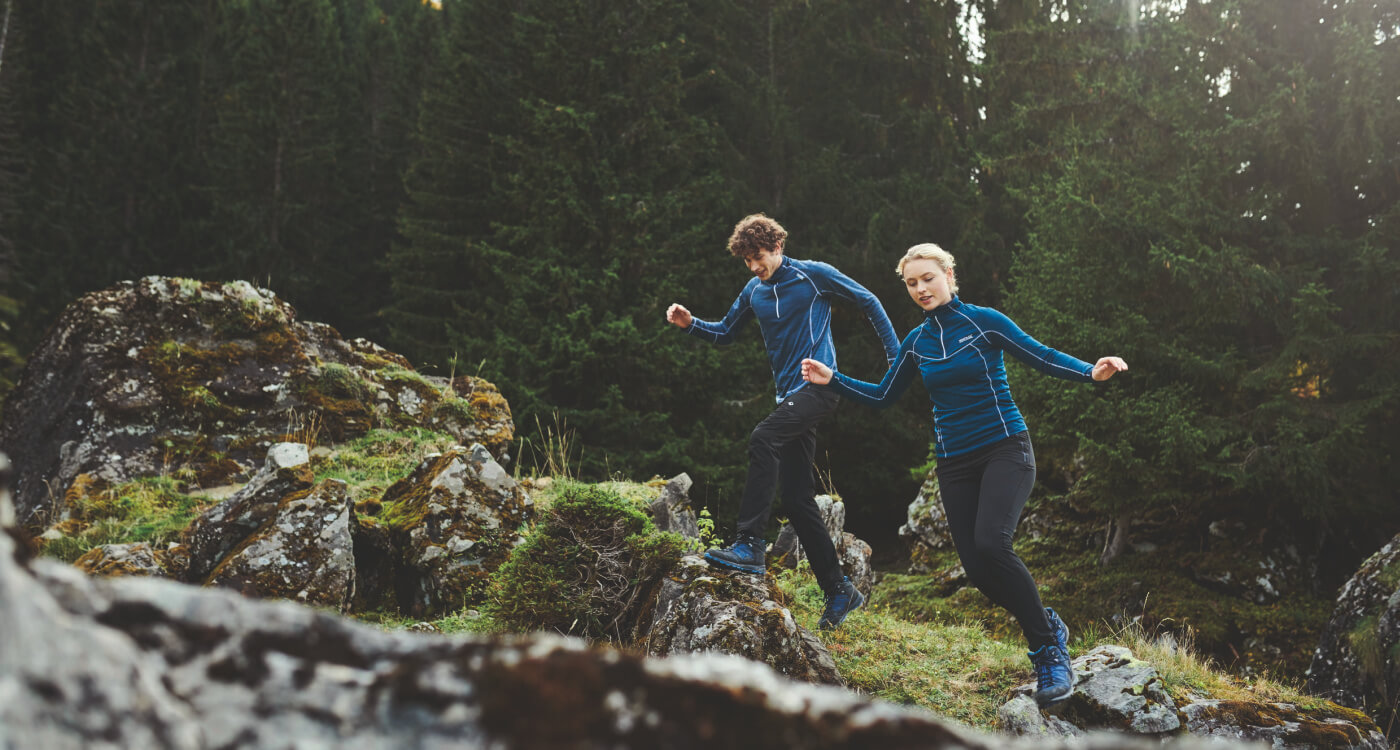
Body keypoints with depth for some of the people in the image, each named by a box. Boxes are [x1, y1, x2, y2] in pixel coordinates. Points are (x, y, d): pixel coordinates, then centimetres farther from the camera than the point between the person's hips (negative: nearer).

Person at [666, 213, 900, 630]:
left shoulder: (813, 275, -3)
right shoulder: (753, 291, 13)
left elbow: (869, 302, 3)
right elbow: (724, 333, 24)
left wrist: (895, 356, -1)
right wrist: (690, 324, 4)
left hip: (819, 385, -7)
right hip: (789, 395, 7)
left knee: (763, 439, -31)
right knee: (796, 499, 4)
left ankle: (750, 545, -33)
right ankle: (839, 591, 12)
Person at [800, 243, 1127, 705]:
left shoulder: (983, 321, -3)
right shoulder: (916, 343, 10)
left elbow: (1043, 358, -4)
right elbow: (882, 396, 18)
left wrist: (1090, 372, -21)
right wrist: (832, 380, 7)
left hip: (1004, 449, -5)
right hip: (954, 463, 5)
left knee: (990, 542, -28)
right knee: (978, 571, -6)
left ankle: (1049, 647, -13)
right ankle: (1048, 628, 19)